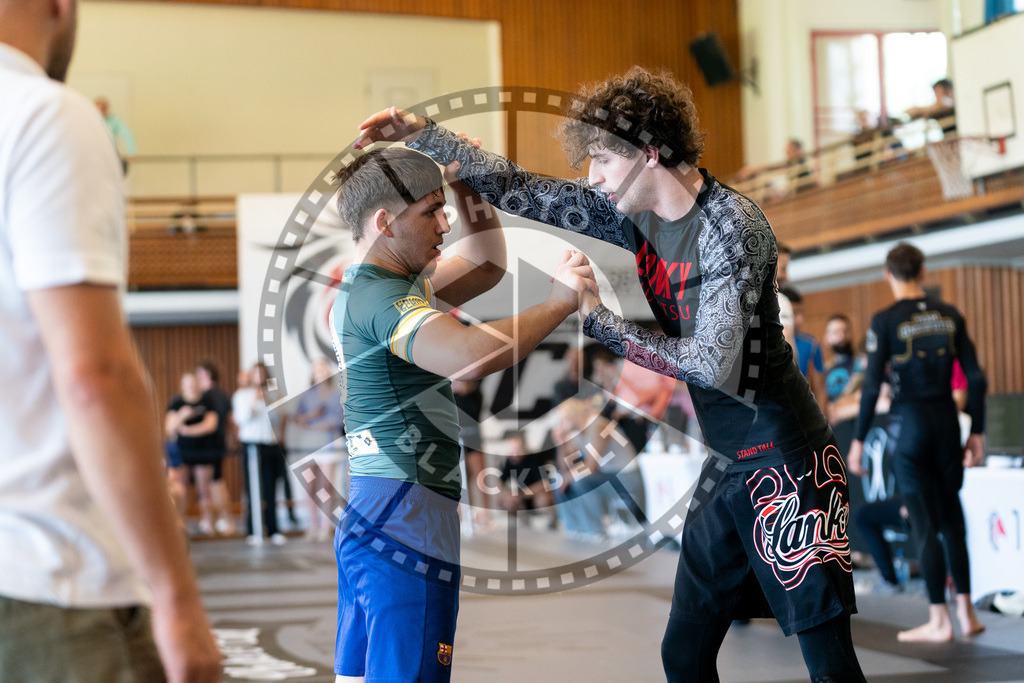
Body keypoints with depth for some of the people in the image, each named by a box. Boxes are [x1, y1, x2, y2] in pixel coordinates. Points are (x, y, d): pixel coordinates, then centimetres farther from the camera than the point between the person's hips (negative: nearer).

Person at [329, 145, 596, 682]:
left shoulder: (362, 288, 18)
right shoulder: (380, 296, -16)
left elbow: (487, 265, 27)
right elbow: (471, 355, -35)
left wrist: (467, 181, 13)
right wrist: (561, 300, -23)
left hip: (362, 518, 11)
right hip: (405, 522, -11)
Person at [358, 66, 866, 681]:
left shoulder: (730, 226, -18)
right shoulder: (633, 209, 5)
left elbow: (714, 364, -24)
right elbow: (523, 192, 12)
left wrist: (599, 319, -17)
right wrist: (423, 134, 8)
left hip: (787, 464, -9)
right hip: (728, 468, 9)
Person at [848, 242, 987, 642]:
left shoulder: (886, 321, -7)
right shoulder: (950, 316, 5)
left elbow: (872, 386, -11)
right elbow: (976, 379, 4)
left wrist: (858, 440, -4)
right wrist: (977, 432, 11)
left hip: (911, 425, -4)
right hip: (947, 421, 4)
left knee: (925, 524, 0)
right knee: (951, 518, 13)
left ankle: (938, 621, 3)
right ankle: (966, 613, 14)